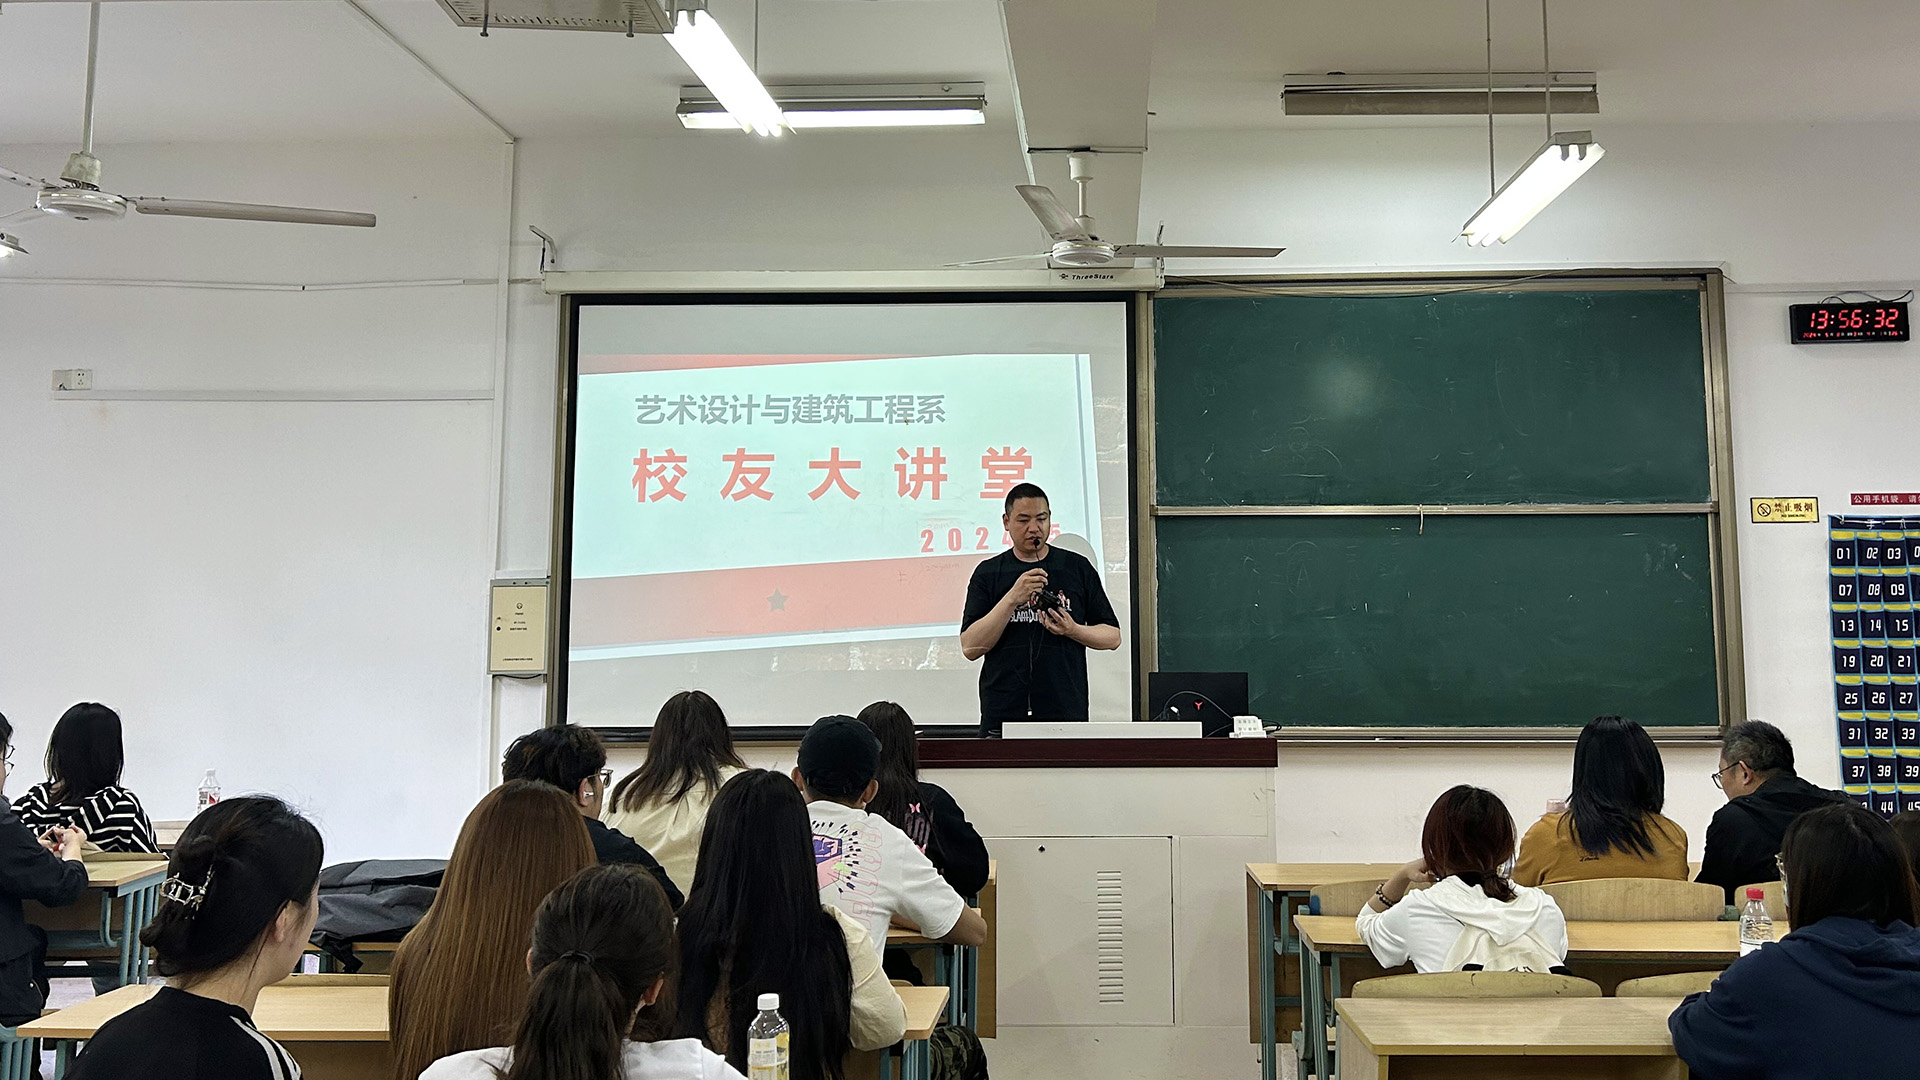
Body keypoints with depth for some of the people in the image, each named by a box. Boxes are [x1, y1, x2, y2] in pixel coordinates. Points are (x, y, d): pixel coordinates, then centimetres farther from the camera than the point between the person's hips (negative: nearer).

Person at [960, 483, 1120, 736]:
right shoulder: (987, 573, 6)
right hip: (1002, 714, 0)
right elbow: (970, 648, -4)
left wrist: (1072, 630, -10)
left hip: (1066, 713, 1)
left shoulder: (1078, 568, 9)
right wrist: (1012, 598, -14)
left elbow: (1113, 637, 10)